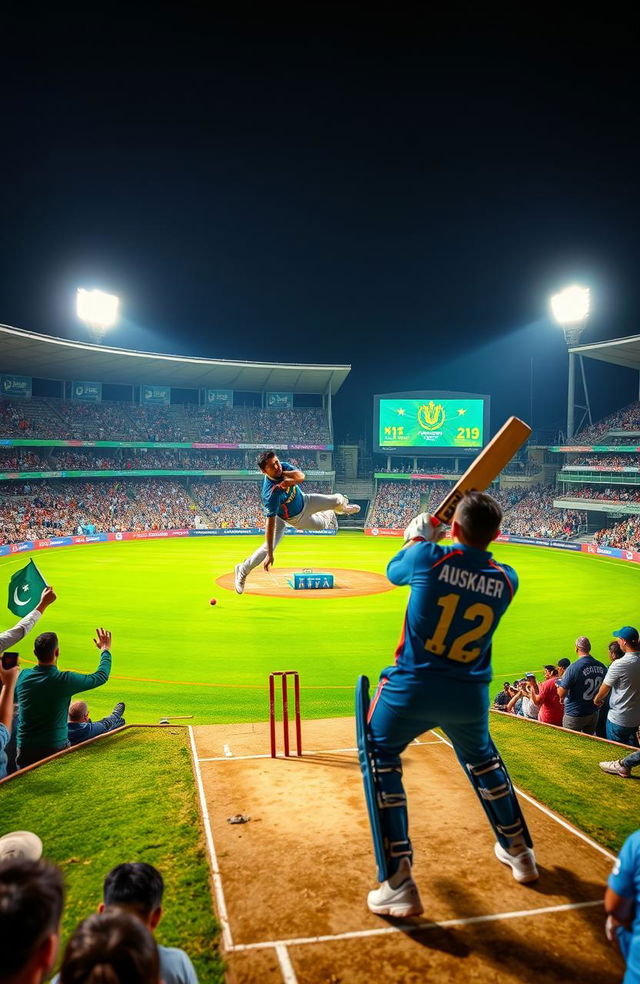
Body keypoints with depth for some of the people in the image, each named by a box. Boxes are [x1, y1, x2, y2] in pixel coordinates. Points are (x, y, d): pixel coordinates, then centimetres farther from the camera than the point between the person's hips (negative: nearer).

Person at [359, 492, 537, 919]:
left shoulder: (428, 556, -14)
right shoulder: (507, 580, -6)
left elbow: (394, 571, 7)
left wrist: (416, 537, 25)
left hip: (411, 690, -4)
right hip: (470, 697, 4)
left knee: (381, 762, 14)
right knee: (482, 759, 31)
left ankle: (398, 884, 6)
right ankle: (519, 852, 47)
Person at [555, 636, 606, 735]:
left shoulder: (573, 668, -24)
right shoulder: (602, 667, -8)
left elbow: (561, 694, -18)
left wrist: (558, 684, 1)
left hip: (574, 716, -5)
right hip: (594, 714, 5)